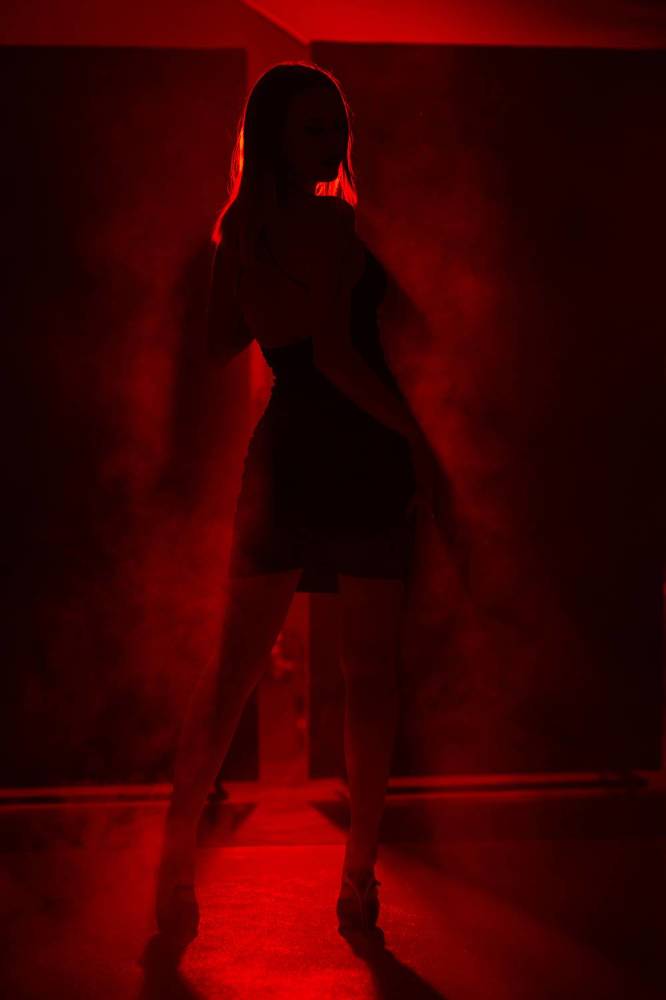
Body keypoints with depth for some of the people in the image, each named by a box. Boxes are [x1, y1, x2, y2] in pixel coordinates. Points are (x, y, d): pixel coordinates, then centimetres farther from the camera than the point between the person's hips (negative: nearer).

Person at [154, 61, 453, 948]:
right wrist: (417, 436, -11)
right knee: (371, 675, 6)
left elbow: (219, 347, 16)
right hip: (358, 458, -6)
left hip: (282, 453, 6)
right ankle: (359, 881, 12)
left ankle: (177, 862, 19)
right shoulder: (331, 222, -11)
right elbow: (336, 353, -19)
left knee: (232, 668, 13)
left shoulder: (238, 230, 8)